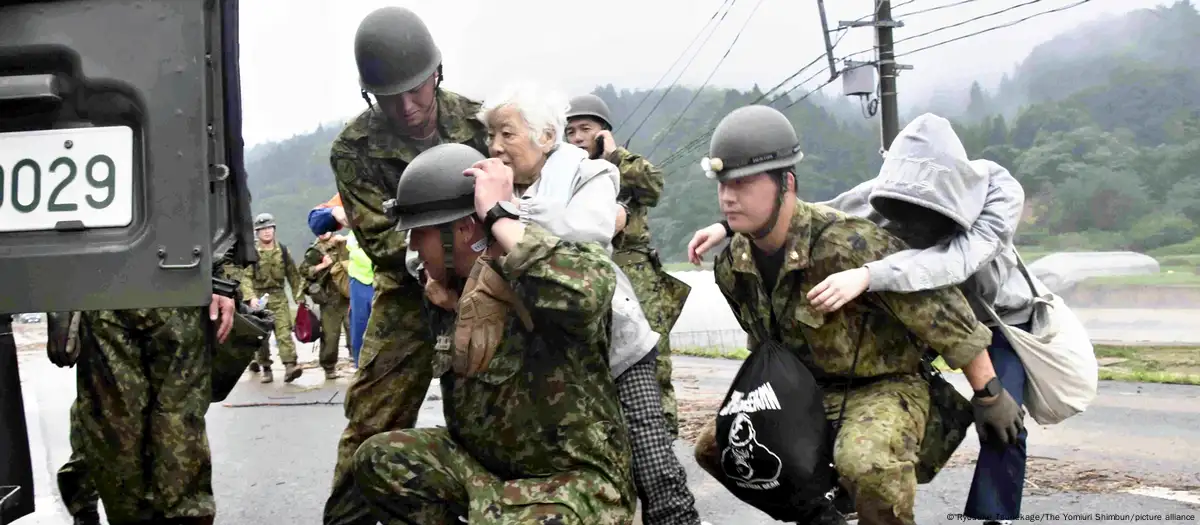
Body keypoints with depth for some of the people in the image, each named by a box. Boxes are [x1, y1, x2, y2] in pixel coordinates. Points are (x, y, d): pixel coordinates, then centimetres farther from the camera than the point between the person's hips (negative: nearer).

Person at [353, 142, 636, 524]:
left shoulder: (542, 268, -21)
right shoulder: (451, 287, 4)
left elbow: (582, 291, -47)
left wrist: (498, 215, -34)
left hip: (576, 478, -8)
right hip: (483, 463, 8)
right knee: (379, 459, -6)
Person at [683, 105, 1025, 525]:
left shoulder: (848, 244, -29)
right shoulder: (732, 267, -5)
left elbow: (941, 311, -22)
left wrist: (989, 396, -15)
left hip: (885, 386, -8)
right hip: (803, 392, 8)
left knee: (866, 462, -38)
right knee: (715, 446, 4)